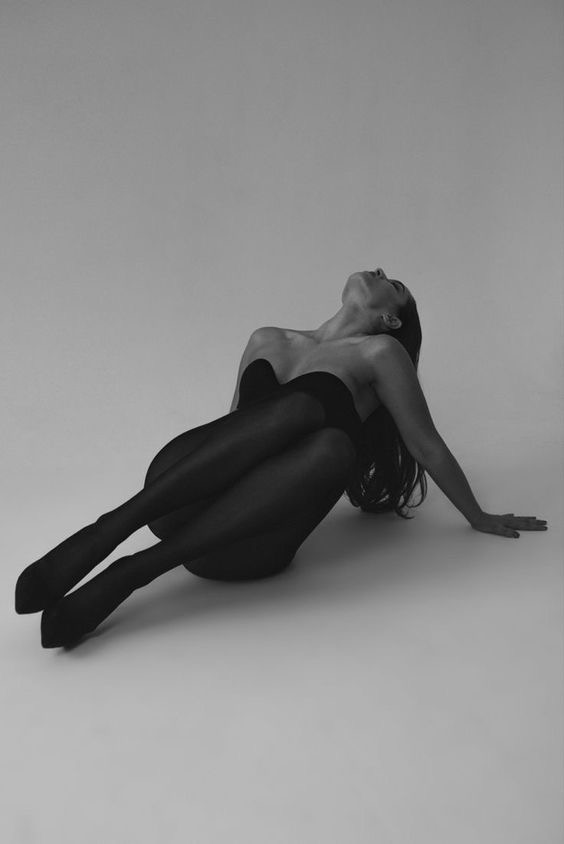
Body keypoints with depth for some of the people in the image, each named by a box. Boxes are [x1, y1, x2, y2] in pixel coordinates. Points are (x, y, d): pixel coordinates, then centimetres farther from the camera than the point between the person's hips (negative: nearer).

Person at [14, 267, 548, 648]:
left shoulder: (380, 351, 12)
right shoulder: (268, 340, 22)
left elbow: (427, 444, 17)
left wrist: (479, 519, 24)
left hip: (251, 544, -2)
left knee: (335, 445, -33)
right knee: (298, 408, -25)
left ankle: (129, 572, -32)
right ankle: (110, 528, -32)